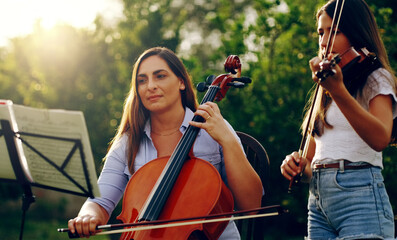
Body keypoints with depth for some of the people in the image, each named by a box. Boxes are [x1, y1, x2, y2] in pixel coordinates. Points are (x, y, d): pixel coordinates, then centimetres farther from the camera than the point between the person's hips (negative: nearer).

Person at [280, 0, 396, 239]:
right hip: (318, 203, 6)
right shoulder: (324, 95, 22)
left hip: (360, 195, -6)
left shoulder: (376, 79, 2)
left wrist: (338, 91, -32)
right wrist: (300, 165, -3)